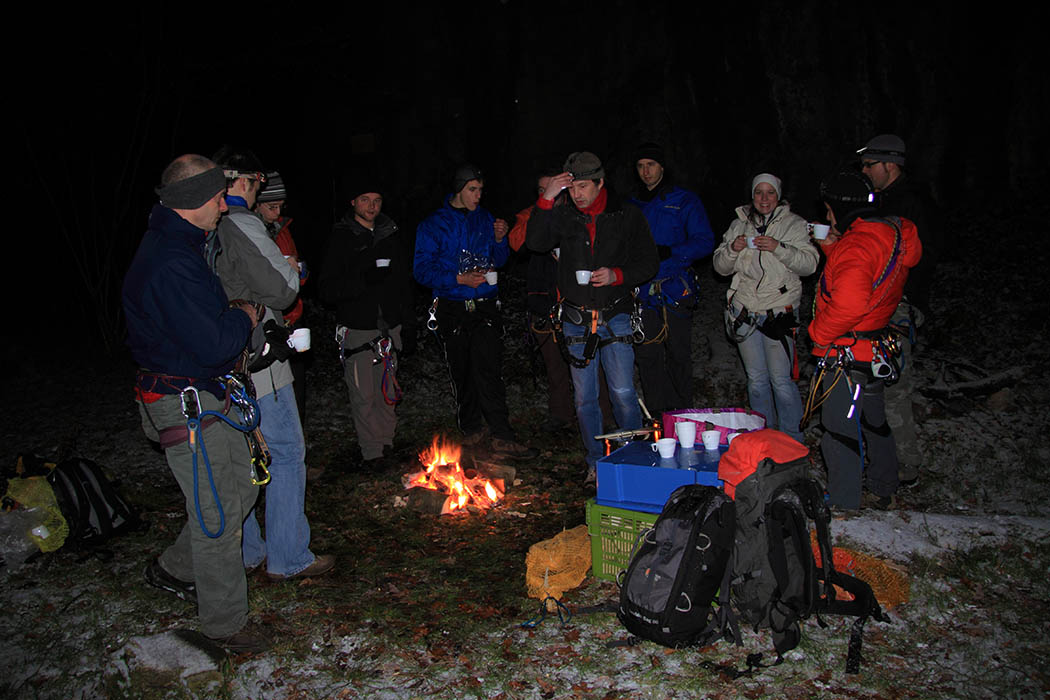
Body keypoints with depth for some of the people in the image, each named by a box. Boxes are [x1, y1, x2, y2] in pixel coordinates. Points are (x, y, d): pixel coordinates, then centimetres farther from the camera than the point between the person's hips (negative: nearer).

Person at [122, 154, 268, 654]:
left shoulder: (176, 245, 9)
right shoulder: (172, 265, -26)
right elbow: (213, 344, -28)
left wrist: (232, 314, 8)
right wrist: (244, 317, -10)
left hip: (205, 396, 10)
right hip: (184, 403, -10)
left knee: (242, 481, 19)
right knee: (217, 510, 0)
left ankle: (174, 568, 36)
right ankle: (225, 622, 17)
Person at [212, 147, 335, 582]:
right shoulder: (242, 225, -16)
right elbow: (281, 291, -18)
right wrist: (291, 269, 3)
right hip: (254, 363, -8)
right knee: (286, 453, 3)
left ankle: (243, 554, 29)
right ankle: (288, 559, 10)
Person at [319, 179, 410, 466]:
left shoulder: (392, 234, 10)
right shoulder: (342, 238, -5)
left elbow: (403, 276, 21)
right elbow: (328, 289, -11)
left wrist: (405, 308, 9)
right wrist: (363, 280, -23)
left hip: (389, 325, 4)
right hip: (357, 328, -4)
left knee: (388, 389, 13)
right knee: (364, 394, -1)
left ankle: (387, 442, 27)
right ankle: (373, 453, 9)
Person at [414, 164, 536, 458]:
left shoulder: (486, 220, 11)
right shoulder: (434, 225, -1)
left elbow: (498, 261, 18)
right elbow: (422, 270, -7)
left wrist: (499, 239, -2)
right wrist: (459, 279, -18)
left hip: (485, 308, 1)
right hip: (452, 311, -1)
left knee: (489, 370, -8)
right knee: (461, 373, 8)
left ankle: (502, 437, -9)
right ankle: (471, 428, 26)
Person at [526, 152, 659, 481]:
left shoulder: (627, 216, 1)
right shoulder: (564, 217, 6)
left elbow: (649, 262, 3)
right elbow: (535, 242, -8)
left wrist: (617, 275, -13)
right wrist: (546, 199, -15)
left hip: (615, 317, -2)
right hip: (576, 321, 3)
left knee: (623, 393, -4)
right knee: (584, 398, 9)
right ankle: (596, 461, 23)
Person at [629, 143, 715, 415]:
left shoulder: (684, 201, 2)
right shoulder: (633, 205, 15)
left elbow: (704, 242, -5)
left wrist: (668, 252, -19)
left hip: (675, 291, -4)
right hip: (643, 293, 4)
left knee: (678, 354, 2)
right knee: (647, 356, 4)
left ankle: (682, 412, 14)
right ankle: (657, 413, 15)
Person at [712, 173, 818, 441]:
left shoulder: (794, 224, 3)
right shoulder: (739, 225, 13)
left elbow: (809, 263, -8)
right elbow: (720, 267, 11)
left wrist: (779, 248, -22)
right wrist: (732, 249, -9)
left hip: (778, 311, -4)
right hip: (744, 312, 4)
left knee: (781, 379, -8)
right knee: (756, 379, 12)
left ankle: (791, 439, 7)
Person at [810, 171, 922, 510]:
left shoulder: (858, 244, -23)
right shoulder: (891, 234, 8)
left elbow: (850, 302, -37)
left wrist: (819, 333, -22)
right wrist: (833, 248, 12)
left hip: (847, 356, -10)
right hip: (874, 351, 10)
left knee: (841, 433, 1)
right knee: (873, 423, 23)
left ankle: (843, 505, 12)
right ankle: (884, 491, 40)